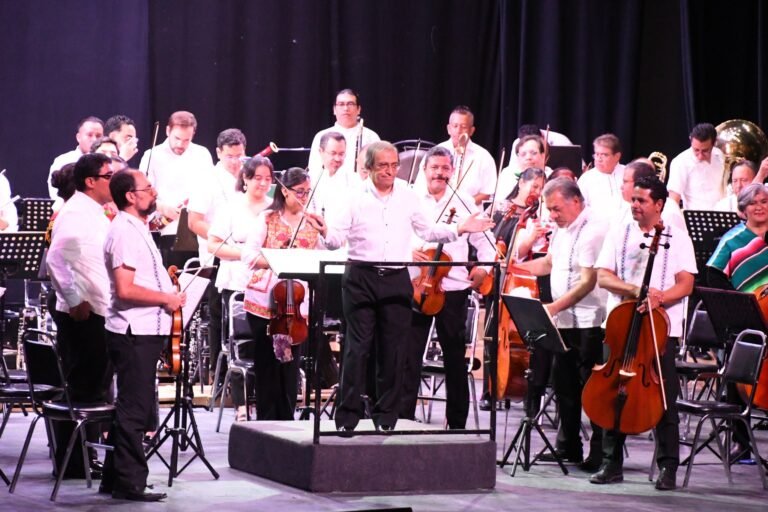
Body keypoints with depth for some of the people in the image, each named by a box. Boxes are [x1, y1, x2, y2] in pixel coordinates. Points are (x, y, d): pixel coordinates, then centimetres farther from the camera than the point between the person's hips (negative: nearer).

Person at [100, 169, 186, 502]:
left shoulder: (137, 229, 17)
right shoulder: (124, 232, -16)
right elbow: (125, 289, -24)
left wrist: (169, 293, 13)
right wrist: (166, 298, -16)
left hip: (144, 331, 10)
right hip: (134, 333, -10)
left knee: (133, 408, 15)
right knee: (135, 409, -5)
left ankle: (114, 478, 23)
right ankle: (129, 483, 0)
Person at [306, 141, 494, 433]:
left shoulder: (407, 196, 9)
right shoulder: (356, 198, 0)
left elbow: (428, 232, 19)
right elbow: (339, 239, -2)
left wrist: (460, 229, 9)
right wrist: (325, 232, -23)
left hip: (396, 280, 3)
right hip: (361, 277, -3)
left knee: (392, 350, 4)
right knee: (357, 348, -4)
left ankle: (386, 416, 13)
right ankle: (348, 416, 2)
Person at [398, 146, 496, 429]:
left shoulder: (464, 203, 7)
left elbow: (486, 242, 14)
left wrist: (483, 268, -1)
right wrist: (407, 251, -16)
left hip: (453, 289, 1)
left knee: (455, 358, 8)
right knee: (409, 356, -1)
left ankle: (457, 423, 16)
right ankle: (403, 419, 3)